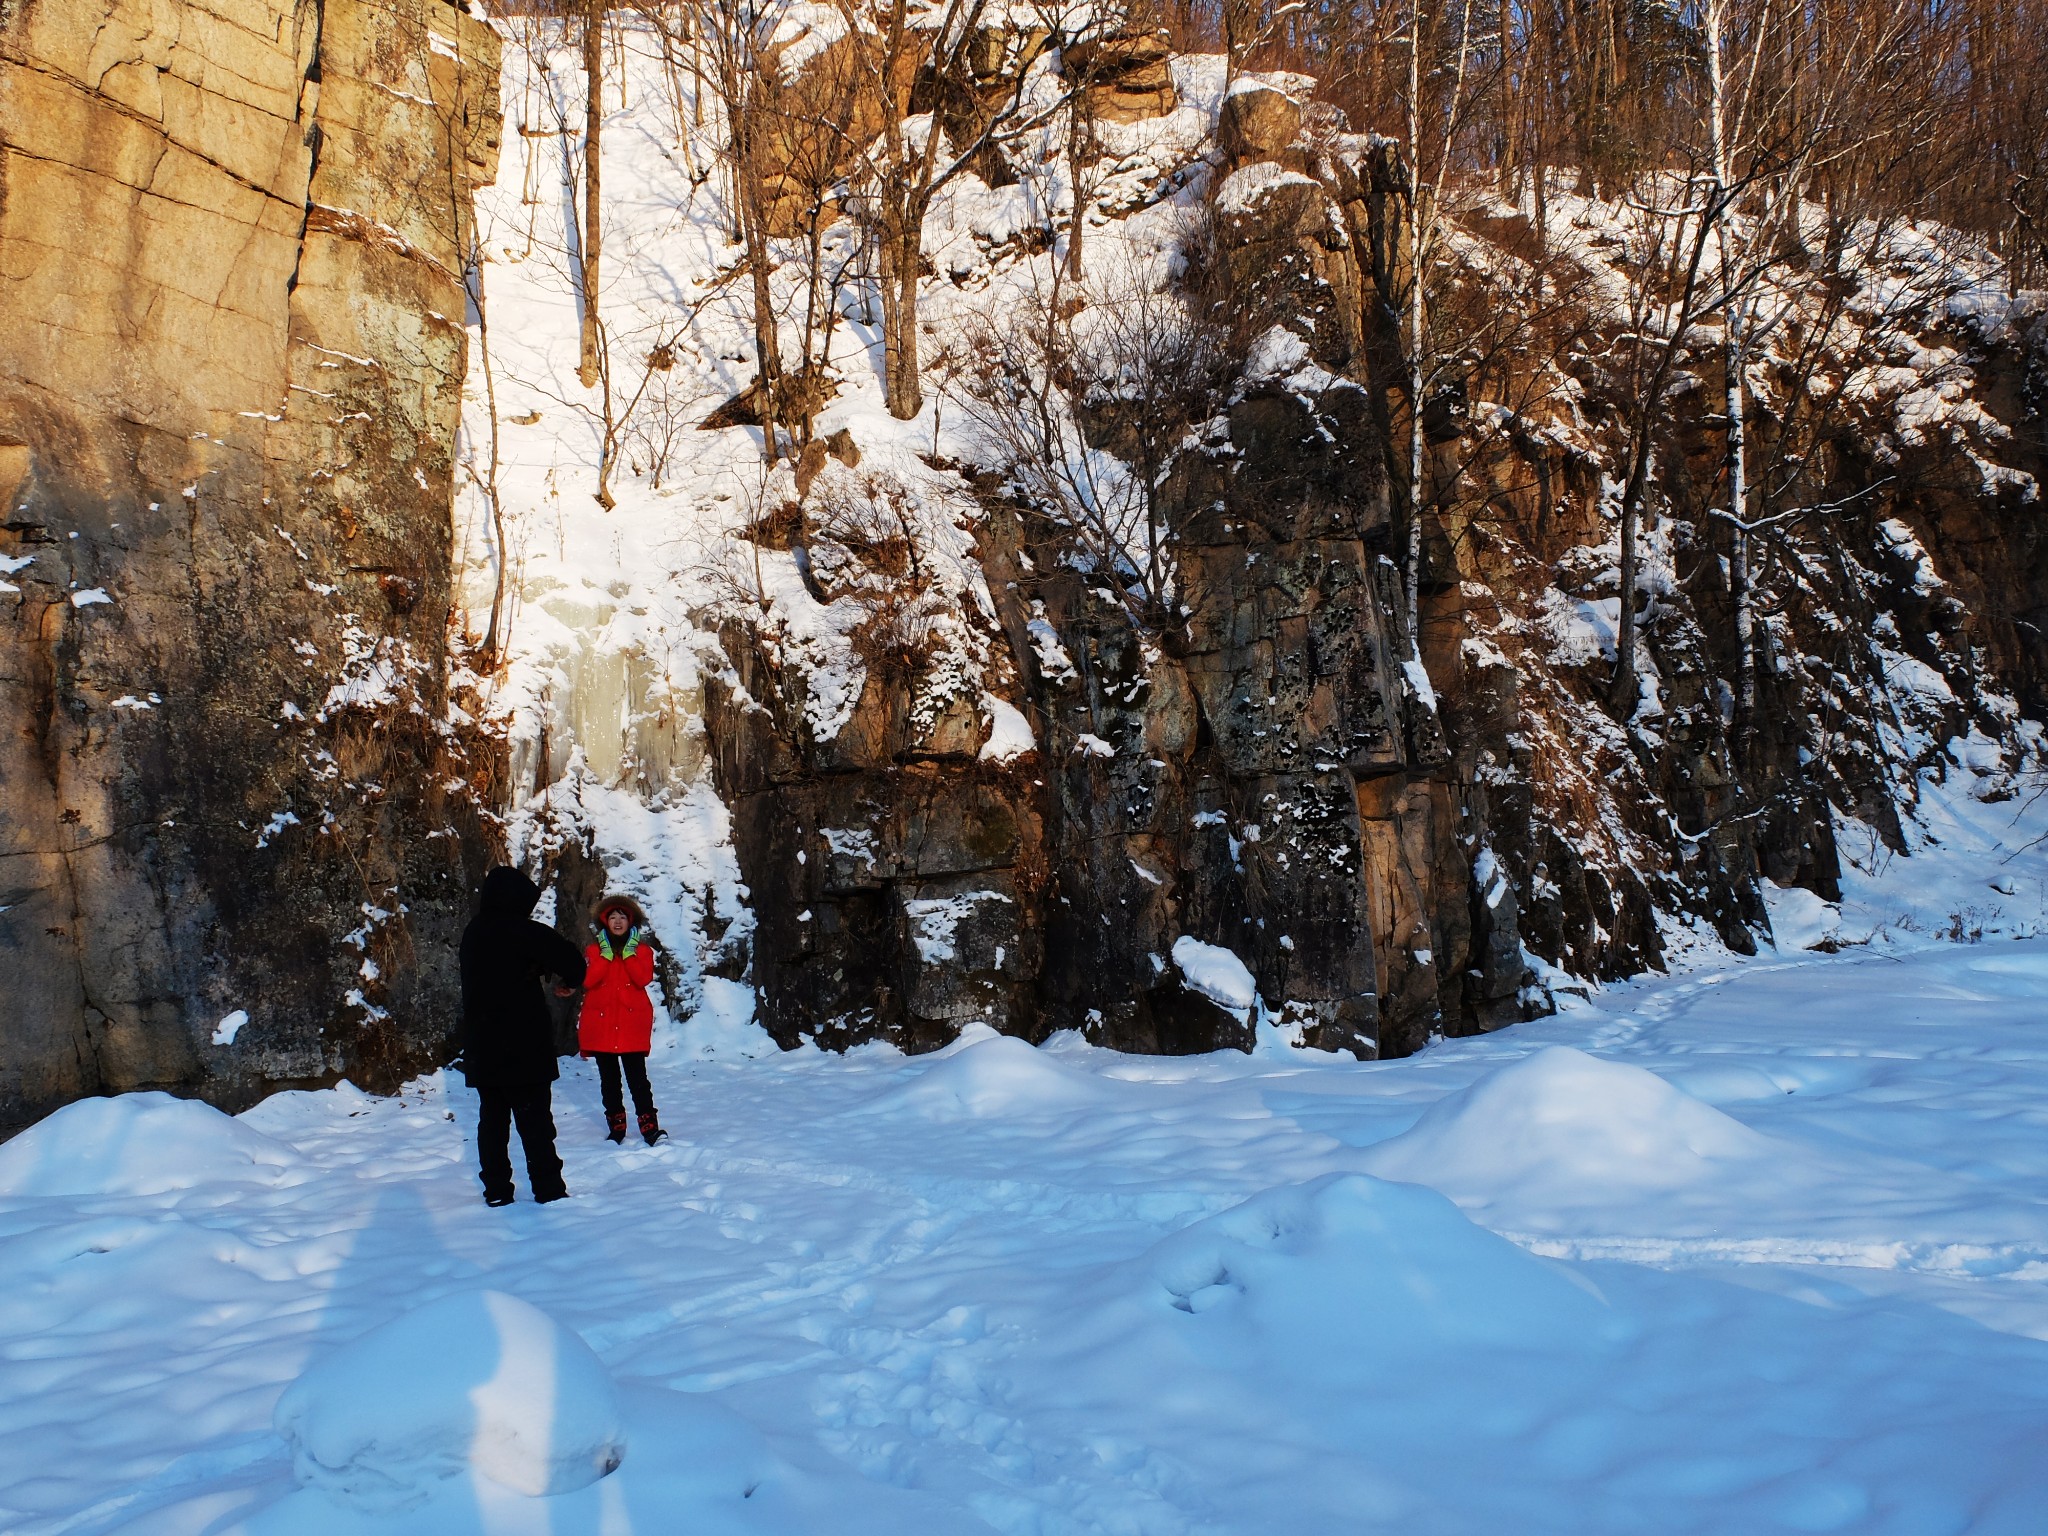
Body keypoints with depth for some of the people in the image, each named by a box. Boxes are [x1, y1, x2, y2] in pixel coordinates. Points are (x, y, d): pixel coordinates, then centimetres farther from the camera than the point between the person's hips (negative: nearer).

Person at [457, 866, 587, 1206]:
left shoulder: (473, 933, 9)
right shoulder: (523, 931, -14)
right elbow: (570, 958, -16)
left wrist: (546, 973, 9)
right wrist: (568, 981, 5)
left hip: (481, 1047, 6)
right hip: (523, 1047, -6)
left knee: (492, 1119, 11)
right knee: (535, 1120, -1)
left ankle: (496, 1190, 12)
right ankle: (548, 1189, 0)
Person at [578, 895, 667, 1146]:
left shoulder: (642, 950, 9)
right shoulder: (594, 950, 11)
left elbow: (643, 978, -10)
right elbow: (588, 980, -7)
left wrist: (629, 952, -13)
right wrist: (606, 954, -11)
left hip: (633, 1025, -2)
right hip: (601, 1024, 2)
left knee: (638, 1078, -10)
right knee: (609, 1080, 6)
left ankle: (650, 1127, -12)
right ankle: (616, 1127, 13)